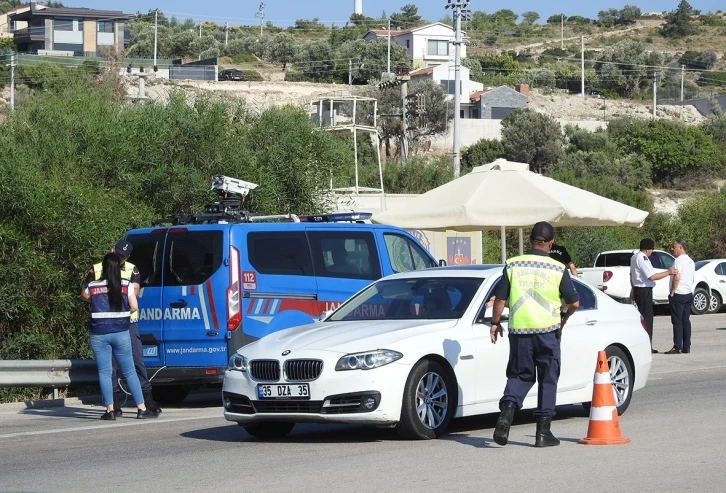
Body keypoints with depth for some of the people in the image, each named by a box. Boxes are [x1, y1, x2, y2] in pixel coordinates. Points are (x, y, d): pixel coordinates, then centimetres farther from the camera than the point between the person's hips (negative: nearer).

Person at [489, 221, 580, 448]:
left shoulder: (512, 265, 0)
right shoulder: (558, 269, -3)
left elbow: (500, 299, 2)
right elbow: (574, 303, 1)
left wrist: (495, 323, 16)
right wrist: (564, 317, 22)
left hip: (519, 330, 2)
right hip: (547, 331, -2)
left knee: (519, 375, 15)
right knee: (547, 379, 9)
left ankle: (507, 410, -12)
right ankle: (543, 431, 8)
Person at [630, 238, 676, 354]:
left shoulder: (634, 257, 12)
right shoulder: (642, 259, -20)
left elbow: (632, 274, 22)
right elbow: (652, 276, -24)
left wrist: (633, 290, 29)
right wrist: (668, 272, -18)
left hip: (638, 289, 11)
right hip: (644, 291, -11)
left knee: (643, 317, 14)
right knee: (647, 318, -7)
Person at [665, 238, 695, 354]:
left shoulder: (679, 260, -14)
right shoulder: (690, 261, 15)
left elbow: (677, 278, -20)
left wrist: (672, 292, -13)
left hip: (678, 294, -9)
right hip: (689, 294, 9)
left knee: (677, 322, -7)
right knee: (686, 321, 10)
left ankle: (677, 347, -9)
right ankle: (686, 347, 9)